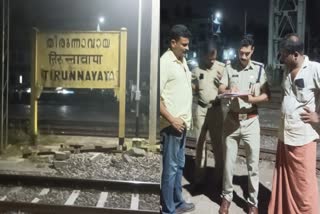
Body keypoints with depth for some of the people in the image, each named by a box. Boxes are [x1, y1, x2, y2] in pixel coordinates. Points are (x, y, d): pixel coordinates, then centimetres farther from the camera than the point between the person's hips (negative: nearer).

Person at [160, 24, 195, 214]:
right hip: (172, 124, -9)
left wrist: (185, 118, 15)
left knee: (179, 165, 17)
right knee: (170, 167, -1)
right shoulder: (165, 62, -14)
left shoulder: (182, 60, 13)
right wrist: (171, 119, -20)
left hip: (183, 122, 9)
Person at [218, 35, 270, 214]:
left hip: (251, 121, -1)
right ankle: (227, 197, 24)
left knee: (253, 163, 4)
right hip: (232, 119, 1)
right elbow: (221, 89, 2)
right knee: (229, 161, 9)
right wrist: (229, 91, -20)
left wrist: (252, 99, -20)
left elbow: (267, 95, -1)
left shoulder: (259, 68, 0)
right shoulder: (230, 68, 5)